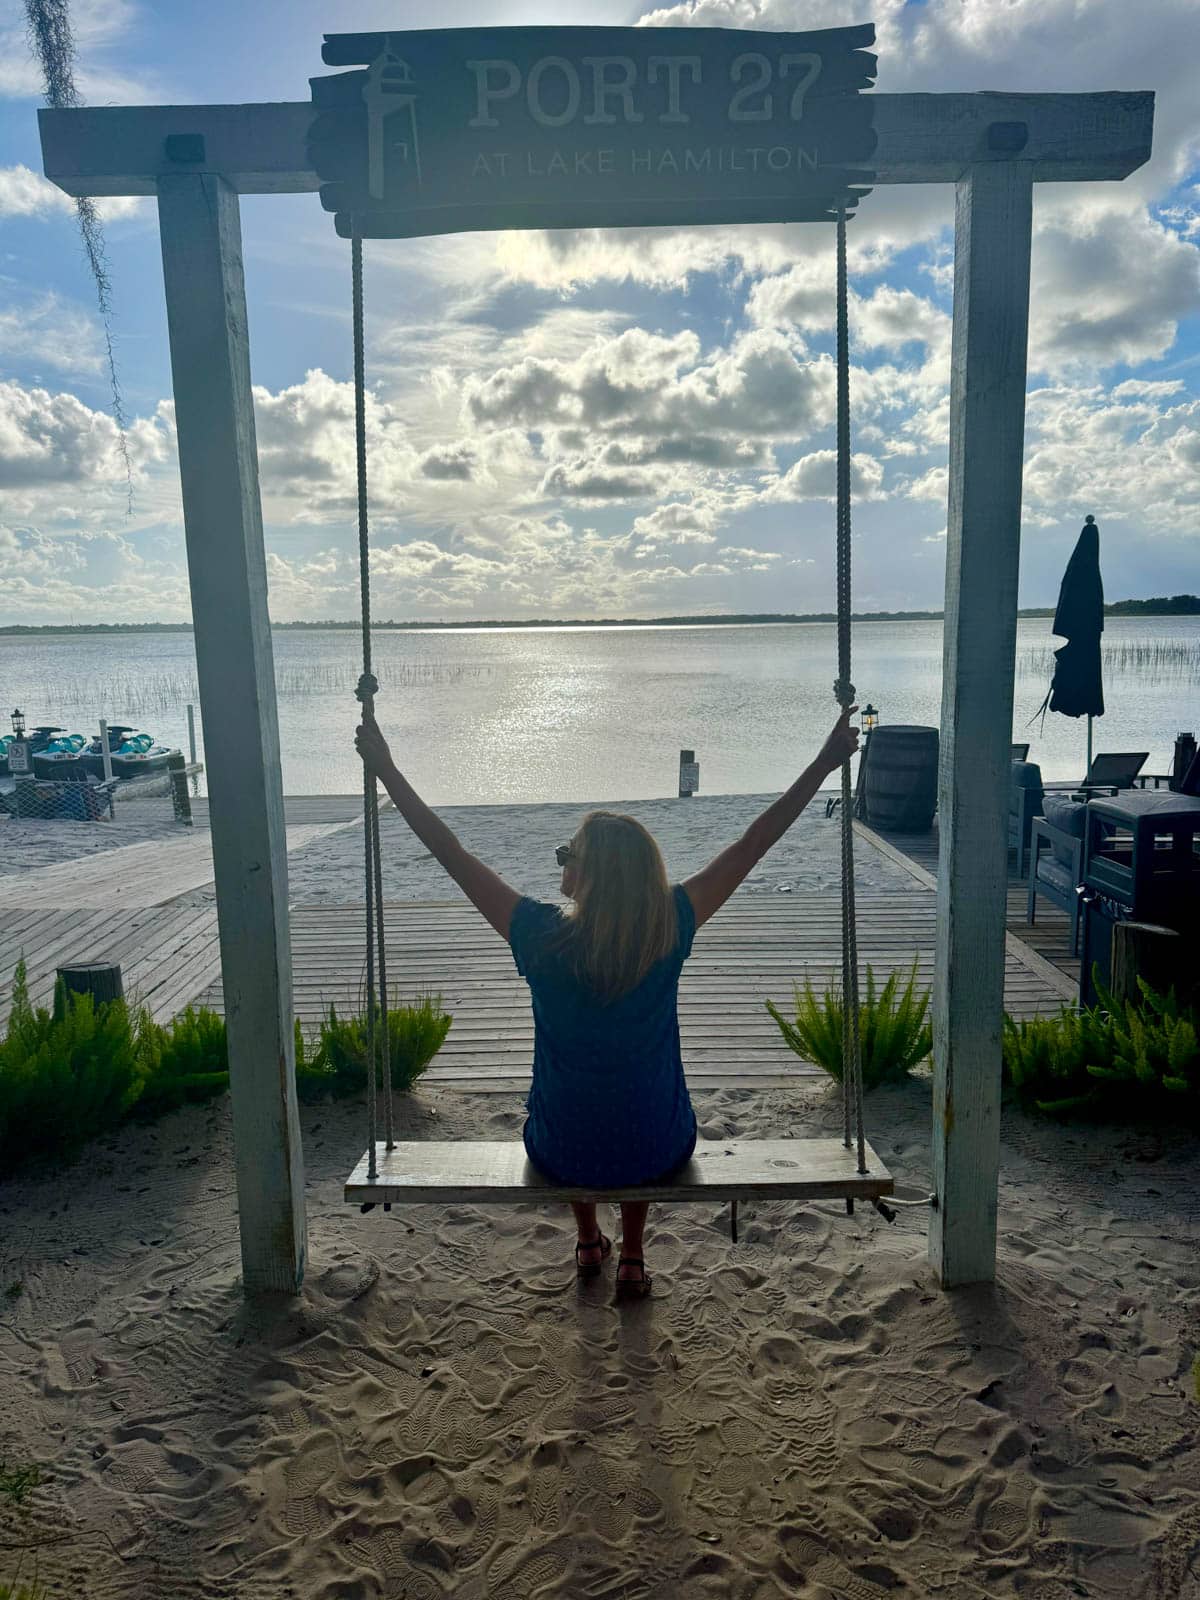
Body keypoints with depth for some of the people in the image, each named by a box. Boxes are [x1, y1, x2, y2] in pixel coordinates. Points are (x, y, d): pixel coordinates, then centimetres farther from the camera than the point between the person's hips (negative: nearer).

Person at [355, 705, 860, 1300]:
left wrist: (385, 767, -6)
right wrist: (826, 762, -4)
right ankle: (632, 1261, 37)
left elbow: (452, 853, -13)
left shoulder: (543, 937, -20)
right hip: (659, 1152, 1)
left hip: (563, 1156, 0)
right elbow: (753, 844, -11)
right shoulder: (671, 930, -17)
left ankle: (589, 1243, 49)